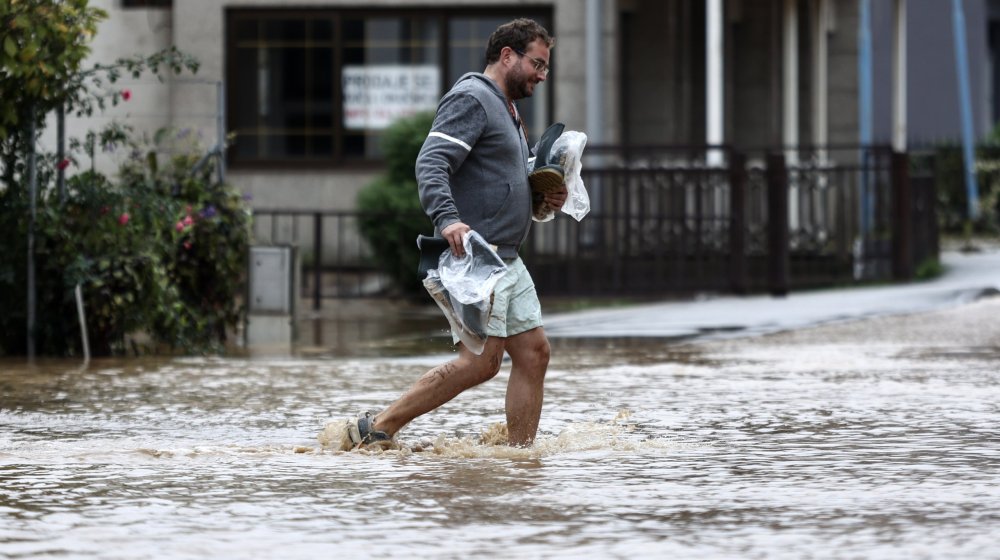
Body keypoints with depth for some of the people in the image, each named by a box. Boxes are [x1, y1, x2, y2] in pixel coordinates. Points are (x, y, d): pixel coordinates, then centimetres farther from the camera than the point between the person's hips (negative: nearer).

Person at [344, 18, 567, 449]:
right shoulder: (470, 99, -9)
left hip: (506, 260, 11)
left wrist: (545, 199, 16)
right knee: (481, 361, -15)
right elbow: (431, 163, -22)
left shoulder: (505, 109, 23)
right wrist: (446, 219, -38)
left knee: (533, 353, 7)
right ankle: (378, 428, -12)